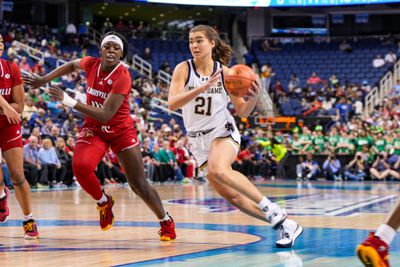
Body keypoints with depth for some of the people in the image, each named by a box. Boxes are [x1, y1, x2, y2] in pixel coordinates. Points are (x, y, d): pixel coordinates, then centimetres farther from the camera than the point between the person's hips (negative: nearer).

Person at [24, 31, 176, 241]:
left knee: (139, 185, -2)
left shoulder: (122, 76, -24)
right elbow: (72, 65, 19)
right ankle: (103, 202, 3)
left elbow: (105, 115, -30)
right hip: (93, 130, 4)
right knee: (80, 167, -27)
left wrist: (69, 102, -32)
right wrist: (44, 79, 15)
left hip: (121, 131, -3)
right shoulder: (91, 64, -8)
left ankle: (166, 222, 23)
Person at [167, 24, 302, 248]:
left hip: (223, 132, -3)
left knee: (217, 170, -36)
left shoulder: (224, 72, -4)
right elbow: (172, 103, -18)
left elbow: (243, 111, 2)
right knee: (232, 196, -2)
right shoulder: (184, 69, -4)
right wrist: (202, 88, -30)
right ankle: (285, 225, 9)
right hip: (198, 140, 3)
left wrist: (254, 97, -19)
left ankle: (271, 208, -28)